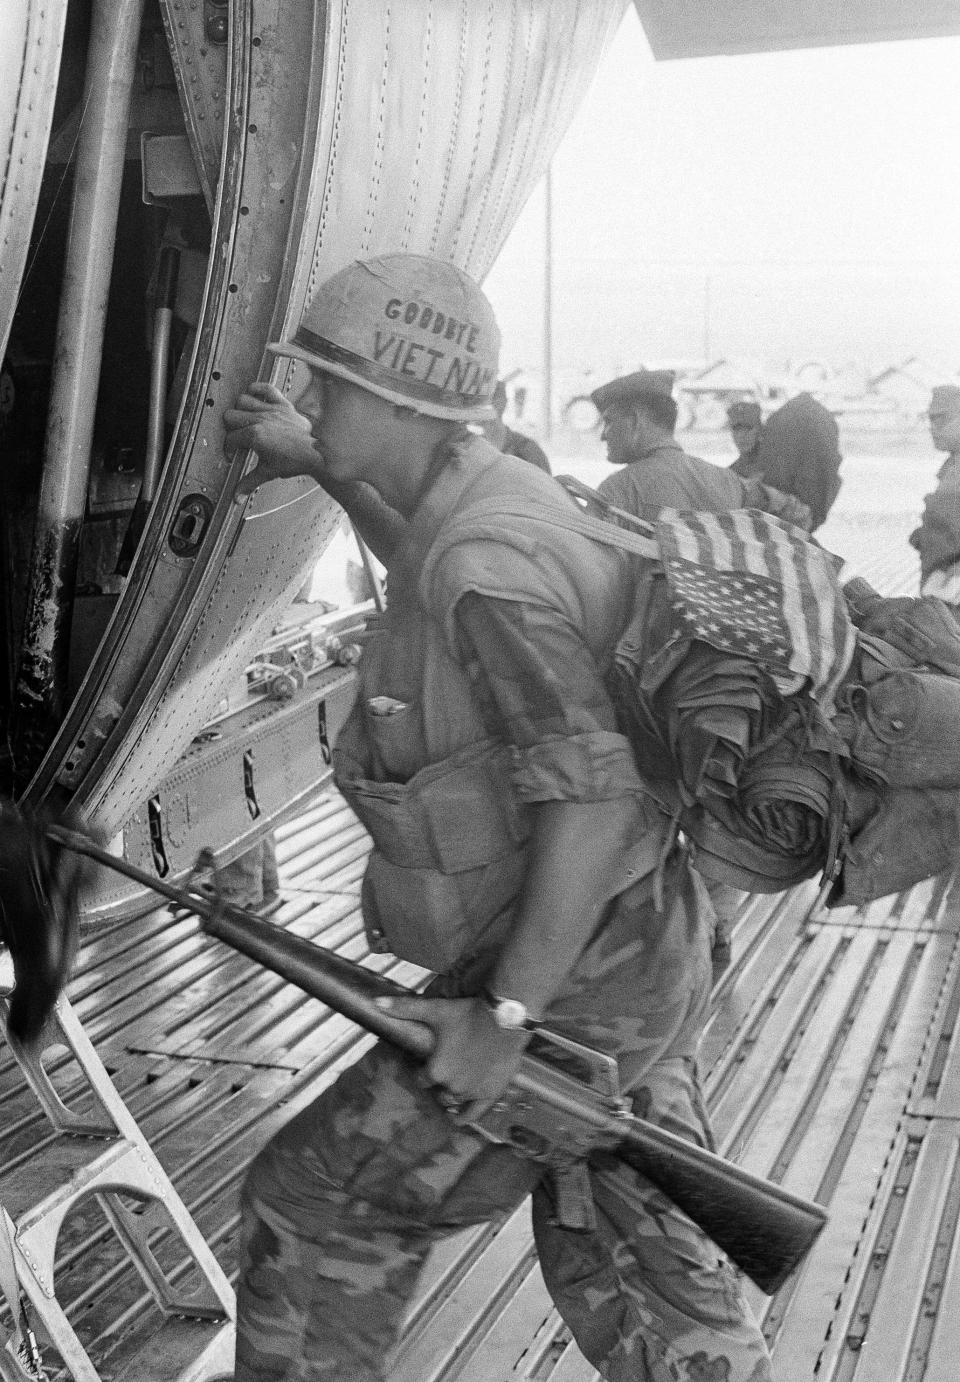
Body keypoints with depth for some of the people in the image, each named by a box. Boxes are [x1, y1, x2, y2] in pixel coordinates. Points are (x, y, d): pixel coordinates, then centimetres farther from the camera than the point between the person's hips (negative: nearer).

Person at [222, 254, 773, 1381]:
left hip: (570, 987, -9)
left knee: (317, 1210, 7)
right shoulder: (499, 493, 4)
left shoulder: (485, 573, -26)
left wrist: (503, 1016, -26)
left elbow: (592, 802, -30)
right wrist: (314, 465, 25)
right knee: (634, 1269, 21)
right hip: (631, 956, 9)